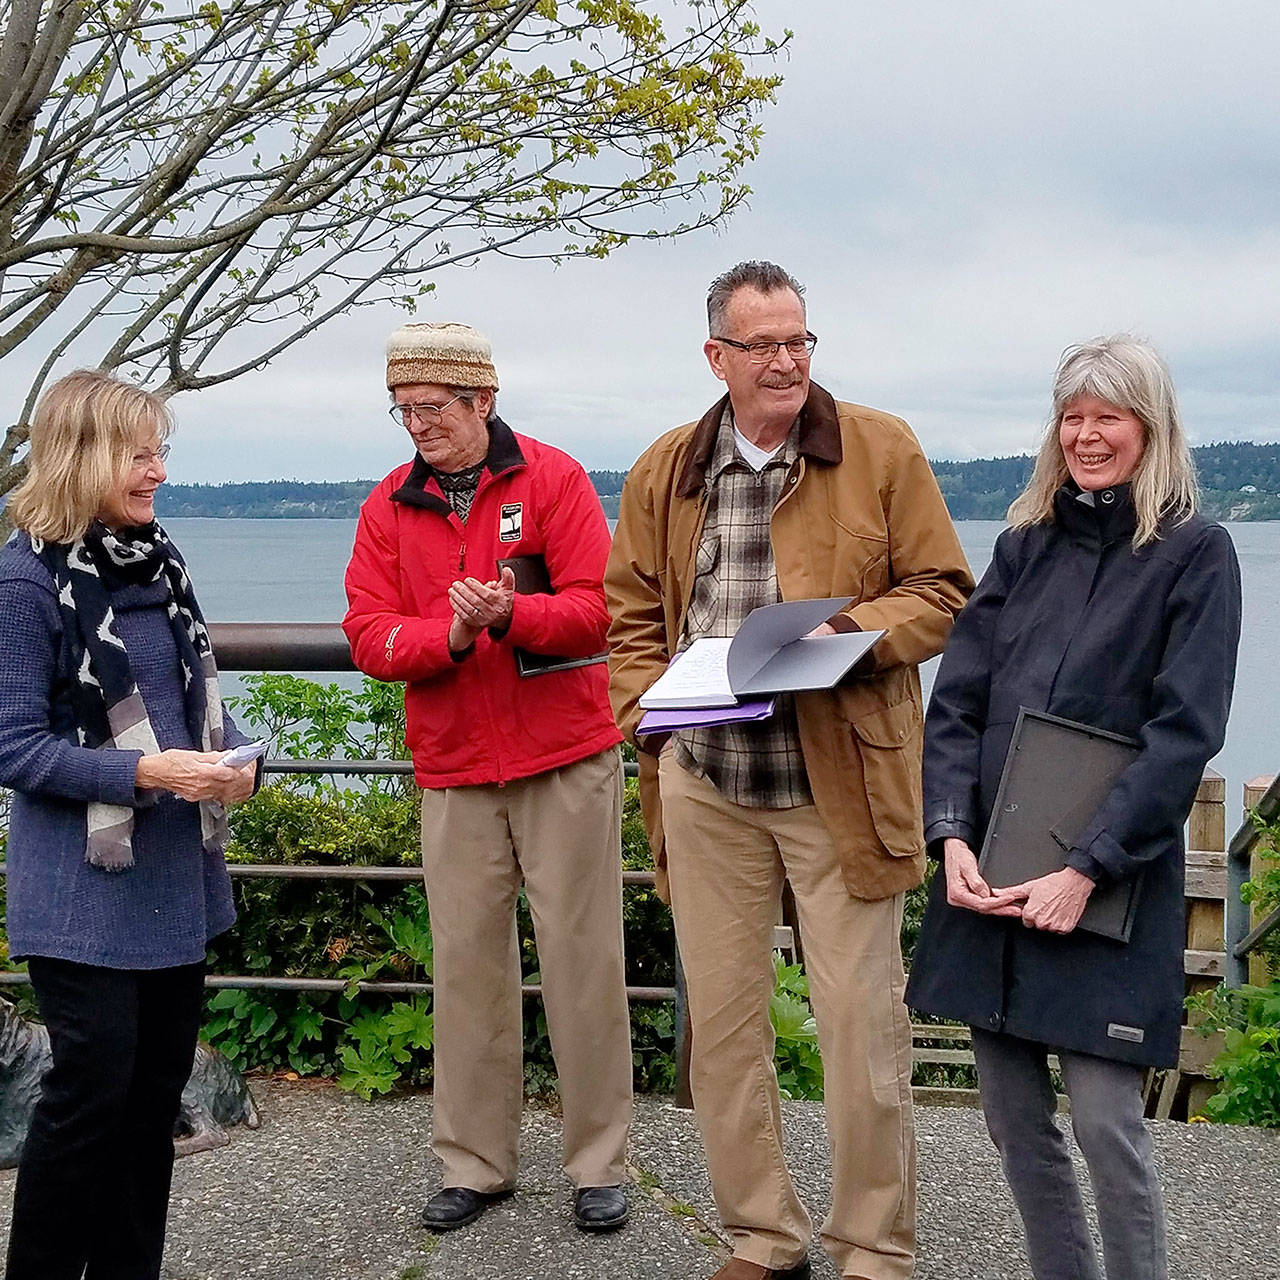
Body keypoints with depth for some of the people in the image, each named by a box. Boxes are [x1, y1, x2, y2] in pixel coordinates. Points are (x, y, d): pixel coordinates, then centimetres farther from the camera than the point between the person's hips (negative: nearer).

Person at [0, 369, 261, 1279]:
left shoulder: (157, 560, 8)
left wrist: (231, 760, -2)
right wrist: (145, 773, -23)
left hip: (177, 877, 7)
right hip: (87, 890, -7)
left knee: (160, 1084, 13)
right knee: (92, 1088, -3)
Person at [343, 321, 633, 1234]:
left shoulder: (553, 478, -2)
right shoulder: (390, 506, 7)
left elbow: (597, 606, -10)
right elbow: (368, 635, 0)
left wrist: (508, 613, -27)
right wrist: (450, 635, -18)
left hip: (566, 761, -3)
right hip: (453, 772, 3)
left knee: (583, 960, 2)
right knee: (467, 963, 6)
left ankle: (599, 1164, 15)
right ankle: (476, 1164, 19)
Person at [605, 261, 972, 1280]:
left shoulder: (881, 450, 1)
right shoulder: (665, 471, 10)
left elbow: (941, 591, 1)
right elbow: (630, 617, 15)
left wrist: (849, 634, -17)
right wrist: (652, 718, -1)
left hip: (840, 785, -3)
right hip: (704, 786, 3)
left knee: (862, 1021, 1)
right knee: (721, 1017, 10)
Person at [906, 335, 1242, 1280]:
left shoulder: (1195, 554, -2)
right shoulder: (1025, 546, 12)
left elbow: (1184, 734, -10)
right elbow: (956, 699, 7)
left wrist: (1087, 868, -16)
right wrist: (952, 835, -7)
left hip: (1111, 888, -5)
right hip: (991, 878, 5)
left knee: (1105, 1120, -5)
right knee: (1011, 1117, 10)